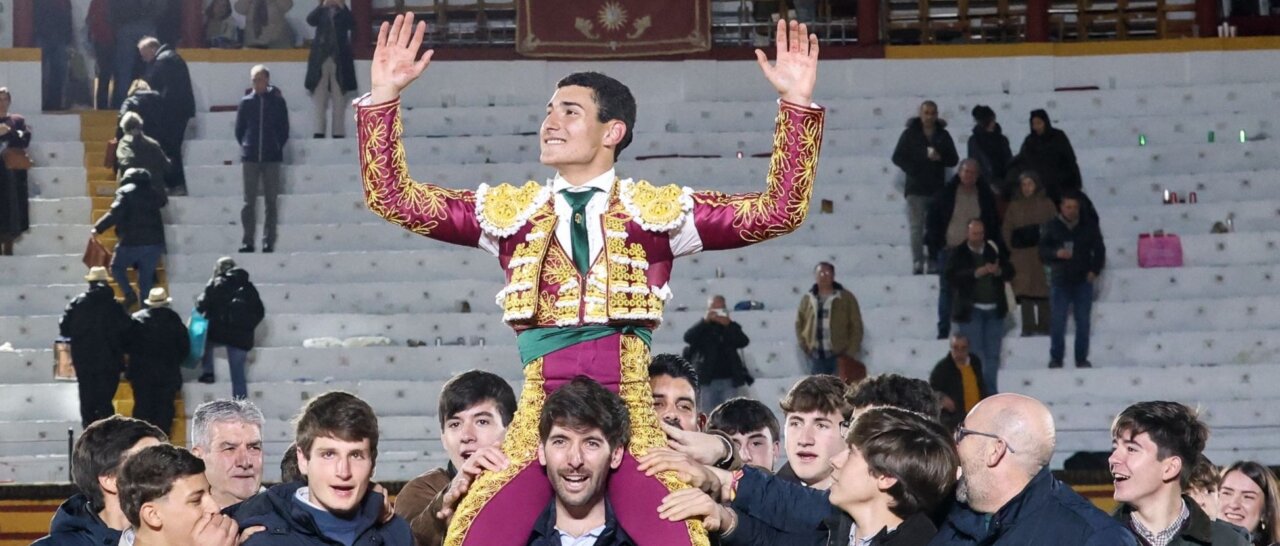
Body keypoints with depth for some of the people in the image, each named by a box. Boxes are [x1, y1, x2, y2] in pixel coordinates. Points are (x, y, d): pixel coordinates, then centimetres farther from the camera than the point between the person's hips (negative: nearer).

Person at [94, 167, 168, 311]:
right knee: (146, 278, 11)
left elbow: (115, 213, -15)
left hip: (132, 241, -5)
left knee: (117, 267, 17)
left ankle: (129, 294, -3)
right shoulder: (154, 193, 12)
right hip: (154, 241, 5)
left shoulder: (125, 192, -5)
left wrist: (98, 228, -13)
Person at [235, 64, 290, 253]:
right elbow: (239, 129, 9)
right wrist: (246, 146, 3)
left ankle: (269, 242, 4)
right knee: (249, 201, 2)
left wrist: (276, 146, 1)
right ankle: (247, 241, 5)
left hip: (272, 158, -1)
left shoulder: (277, 101, 1)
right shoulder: (246, 102, 3)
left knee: (271, 202, 1)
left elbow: (284, 130, 5)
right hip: (250, 159, 1)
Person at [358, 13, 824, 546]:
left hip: (630, 418, -1)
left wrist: (797, 102, -7)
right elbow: (395, 198, 9)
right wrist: (385, 96, 0)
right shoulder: (509, 210, 11)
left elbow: (778, 210, 1)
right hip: (540, 415, 1)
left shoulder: (658, 210, 7)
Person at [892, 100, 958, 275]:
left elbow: (954, 160, 10)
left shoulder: (943, 135, 10)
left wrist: (940, 158, -11)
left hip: (938, 189, 2)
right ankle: (918, 264, -11)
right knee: (917, 227, -8)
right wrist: (912, 169, -12)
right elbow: (897, 157, 3)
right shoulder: (910, 134, 3)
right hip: (916, 189, -2)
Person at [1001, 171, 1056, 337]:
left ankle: (1044, 326, 0)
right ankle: (1028, 327, -4)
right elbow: (1006, 230, 11)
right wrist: (1012, 247, -2)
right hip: (1021, 254, 1)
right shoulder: (1014, 206, 12)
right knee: (1025, 292, -4)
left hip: (1041, 253, -1)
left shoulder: (1046, 204, 7)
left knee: (1042, 291, -3)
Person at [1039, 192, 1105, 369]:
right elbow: (1042, 252, 1)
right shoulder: (1051, 228, 3)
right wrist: (1056, 253, -19)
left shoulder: (1089, 227, 6)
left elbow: (1099, 250, 12)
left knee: (1083, 322, 3)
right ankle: (1056, 359, 6)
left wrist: (1094, 270, -1)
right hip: (1060, 282, -1)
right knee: (1057, 322, -3)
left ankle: (1082, 359, 11)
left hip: (1083, 281, 1)